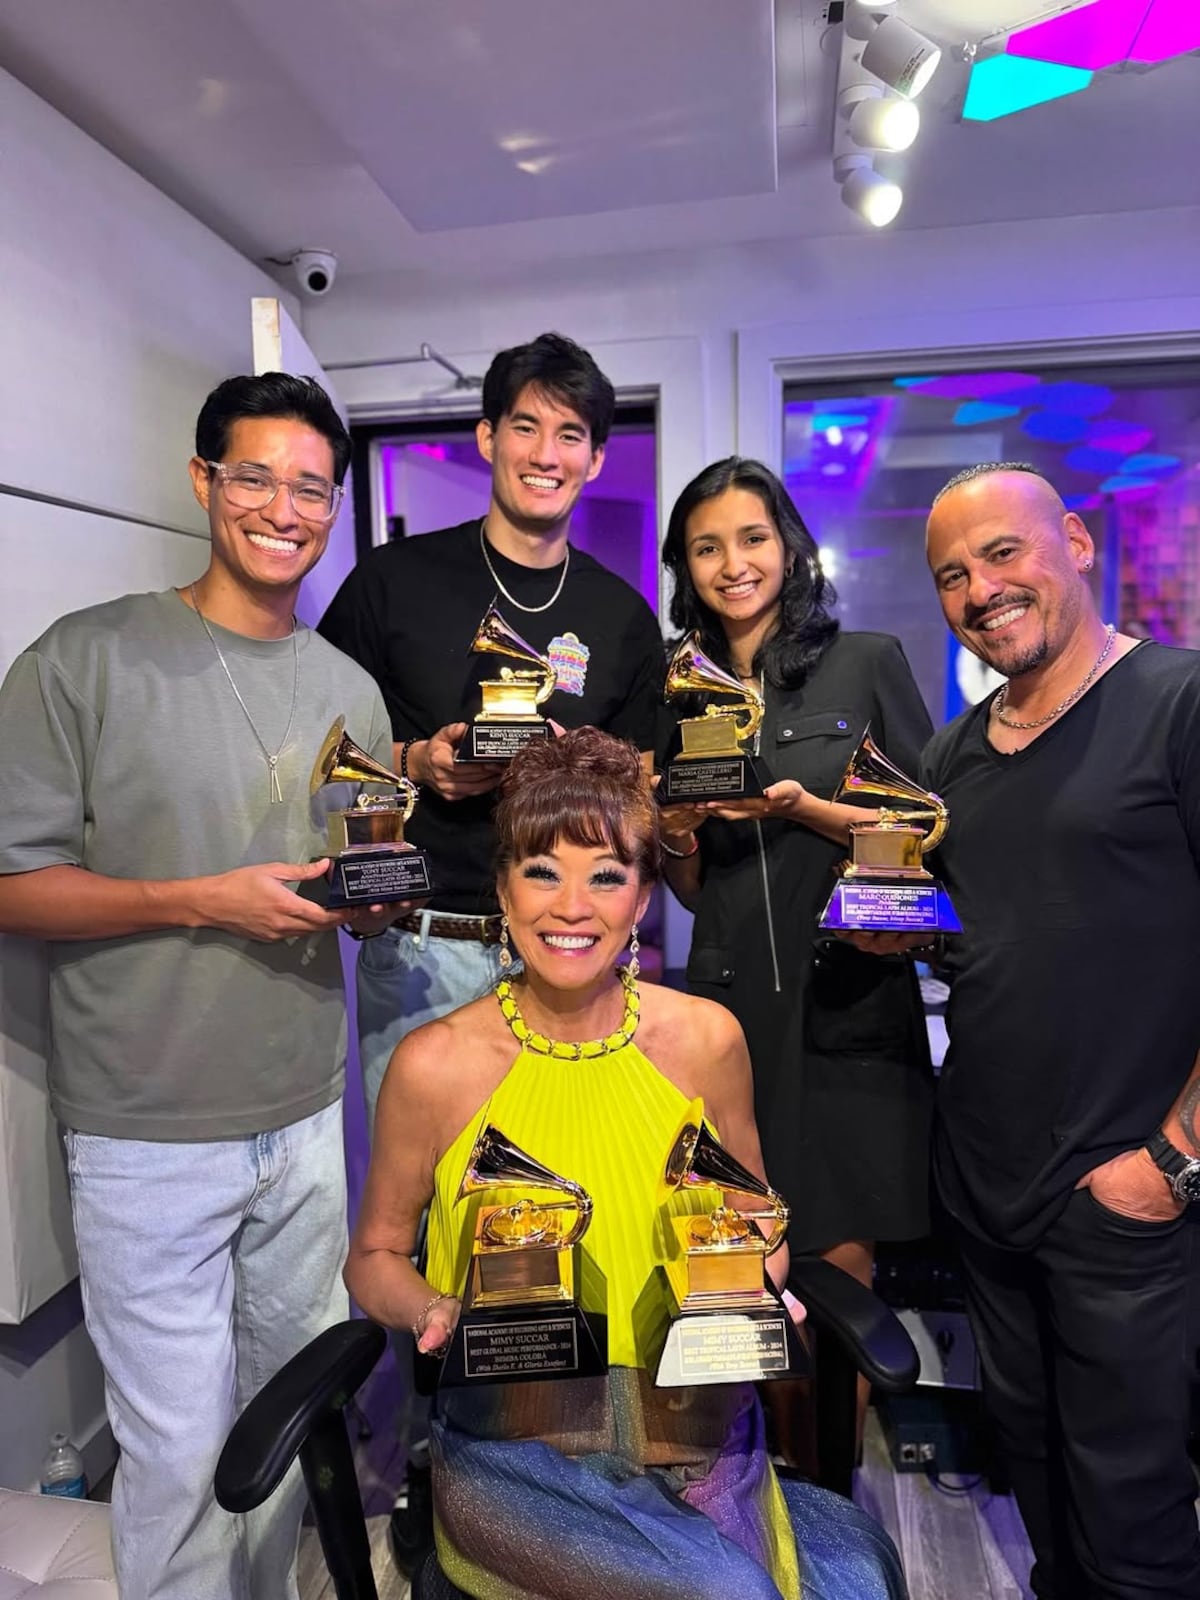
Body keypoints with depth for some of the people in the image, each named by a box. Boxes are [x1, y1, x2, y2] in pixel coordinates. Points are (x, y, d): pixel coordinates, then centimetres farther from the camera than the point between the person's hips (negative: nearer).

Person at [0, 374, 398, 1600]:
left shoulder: (350, 690, 8)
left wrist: (378, 896, -8)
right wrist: (205, 902, -19)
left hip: (307, 1120, 5)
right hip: (148, 1136, -4)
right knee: (180, 1451, 8)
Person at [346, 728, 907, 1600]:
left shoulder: (707, 1039, -5)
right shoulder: (435, 1066, -11)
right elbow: (375, 1255, 3)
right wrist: (437, 1313, -16)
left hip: (692, 1422, 3)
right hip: (514, 1438, -2)